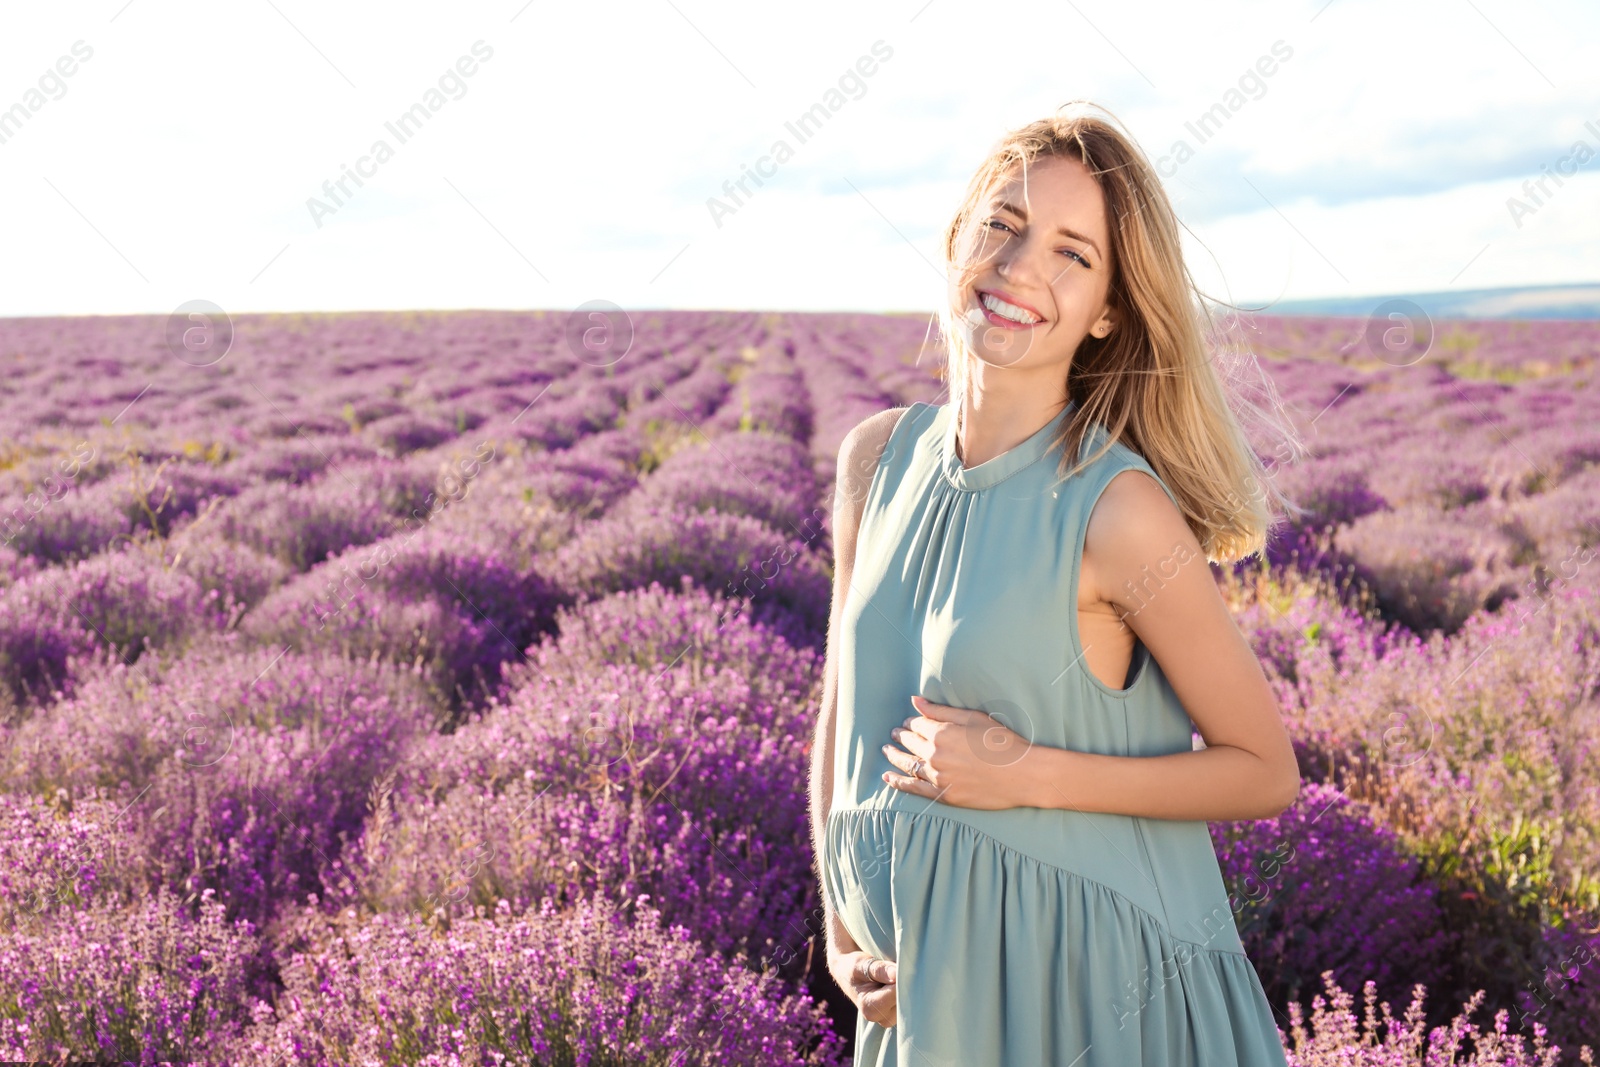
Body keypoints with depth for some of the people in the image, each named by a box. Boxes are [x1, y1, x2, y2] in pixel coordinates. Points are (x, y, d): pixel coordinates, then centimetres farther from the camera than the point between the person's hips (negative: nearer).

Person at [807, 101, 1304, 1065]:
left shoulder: (1120, 510, -19)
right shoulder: (877, 459, -3)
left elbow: (1265, 772, -10)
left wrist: (1031, 775, -20)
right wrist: (840, 931, 1)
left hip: (1093, 980, -4)